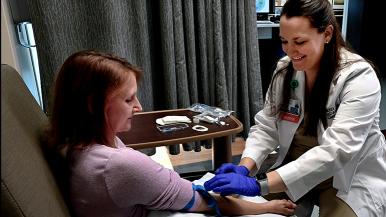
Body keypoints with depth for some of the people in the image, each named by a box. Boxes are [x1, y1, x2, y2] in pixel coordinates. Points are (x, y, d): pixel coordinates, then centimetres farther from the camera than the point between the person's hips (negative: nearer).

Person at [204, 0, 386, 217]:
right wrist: (244, 168, -24)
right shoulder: (284, 69, -6)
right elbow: (266, 128, -3)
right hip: (296, 170, 5)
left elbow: (336, 151, -32)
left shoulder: (359, 77, -22)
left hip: (350, 180, -4)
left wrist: (259, 184, -40)